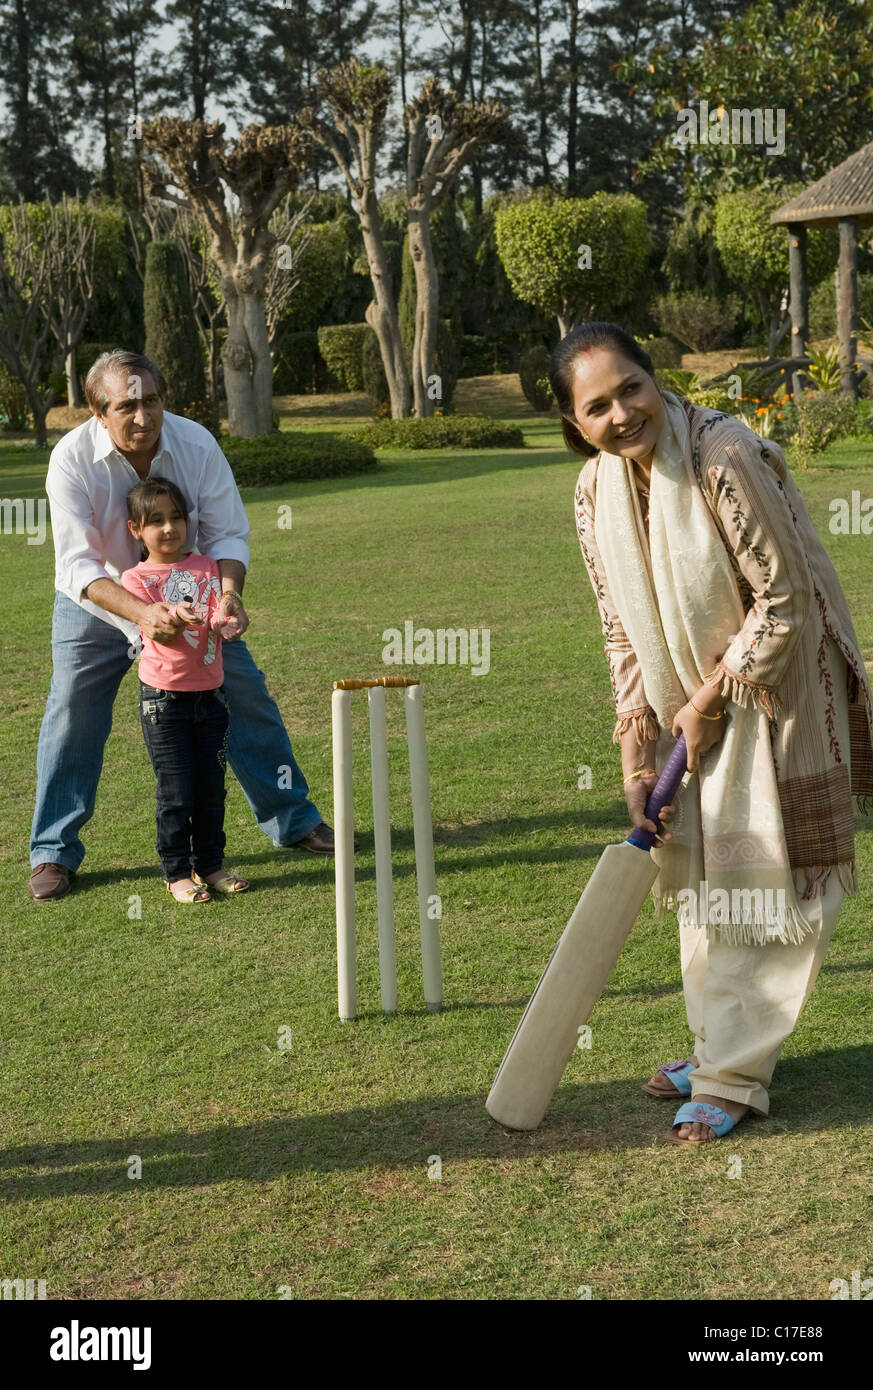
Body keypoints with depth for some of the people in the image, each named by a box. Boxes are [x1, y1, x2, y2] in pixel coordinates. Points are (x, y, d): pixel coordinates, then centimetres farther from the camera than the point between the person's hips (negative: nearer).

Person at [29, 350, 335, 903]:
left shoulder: (196, 444, -22)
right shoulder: (72, 459, -27)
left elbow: (228, 535, -14)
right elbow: (78, 566, -31)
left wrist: (228, 592, -35)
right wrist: (141, 613, -47)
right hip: (98, 603, -2)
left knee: (246, 695, 1)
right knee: (72, 715, -8)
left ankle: (294, 820, 18)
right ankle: (54, 854, 8)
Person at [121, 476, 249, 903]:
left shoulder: (207, 568, 5)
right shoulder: (136, 579, -4)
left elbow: (220, 617, -5)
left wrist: (226, 623, -29)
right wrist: (172, 617, -41)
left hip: (210, 692, 4)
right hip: (164, 696, -3)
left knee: (212, 788, 9)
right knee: (176, 792, -1)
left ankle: (210, 865, 22)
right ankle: (176, 873, 11)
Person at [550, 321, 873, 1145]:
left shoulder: (725, 459, -26)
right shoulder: (596, 491, -5)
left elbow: (783, 600, -21)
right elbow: (624, 633, 1)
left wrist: (708, 703, -15)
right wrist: (637, 758, -4)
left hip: (777, 688, -7)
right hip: (694, 702, 7)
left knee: (756, 876, -2)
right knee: (697, 865, 15)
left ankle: (734, 1077, 8)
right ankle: (723, 1046, 32)